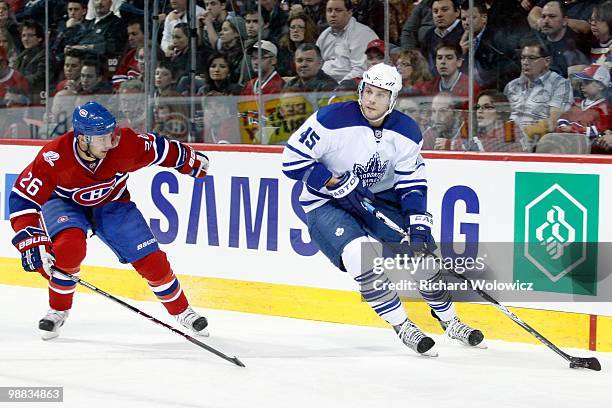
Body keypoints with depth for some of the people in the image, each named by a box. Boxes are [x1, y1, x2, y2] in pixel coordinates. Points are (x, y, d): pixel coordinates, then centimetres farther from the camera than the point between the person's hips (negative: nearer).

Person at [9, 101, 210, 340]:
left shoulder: (125, 144, -30)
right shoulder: (54, 157, -37)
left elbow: (160, 150, -10)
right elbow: (23, 198, -33)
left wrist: (192, 162, 5)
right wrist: (30, 242, -41)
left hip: (112, 202, 2)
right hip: (64, 202, -2)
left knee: (151, 260, -3)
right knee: (70, 246, -32)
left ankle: (181, 311, 21)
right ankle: (58, 311, -9)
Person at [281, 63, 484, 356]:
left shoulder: (406, 132, -8)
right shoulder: (332, 120, -23)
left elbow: (413, 184, -4)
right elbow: (293, 161, -19)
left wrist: (418, 226, -19)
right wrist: (338, 184, -25)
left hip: (379, 197, 5)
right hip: (326, 203, -5)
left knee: (423, 249, -6)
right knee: (361, 253, -29)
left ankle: (449, 320, 18)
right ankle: (403, 328, -16)